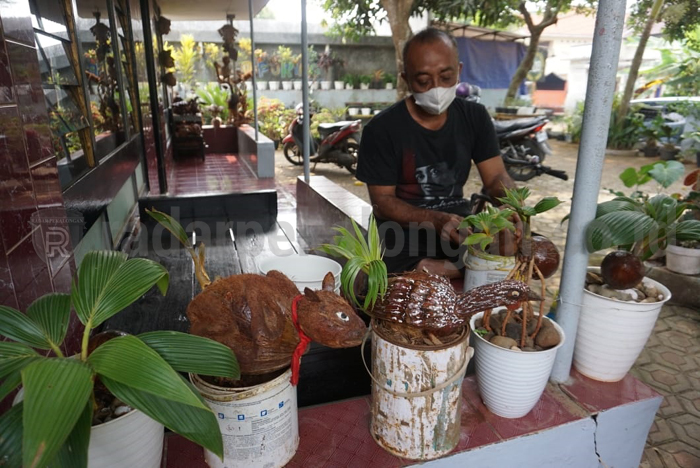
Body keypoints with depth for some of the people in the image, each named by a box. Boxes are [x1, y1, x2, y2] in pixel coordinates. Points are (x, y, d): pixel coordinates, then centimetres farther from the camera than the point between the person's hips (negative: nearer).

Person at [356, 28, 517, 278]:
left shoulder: (475, 117, 3)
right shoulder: (382, 129, -11)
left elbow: (496, 177, 2)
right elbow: (382, 202, -11)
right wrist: (436, 220, -29)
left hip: (462, 232, 4)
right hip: (406, 243, -4)